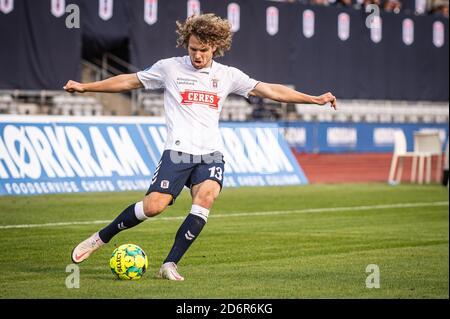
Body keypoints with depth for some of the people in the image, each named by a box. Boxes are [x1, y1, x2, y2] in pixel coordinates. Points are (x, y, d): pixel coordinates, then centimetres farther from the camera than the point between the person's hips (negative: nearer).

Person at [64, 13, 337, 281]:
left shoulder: (228, 75, 12)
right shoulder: (170, 68, 6)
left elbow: (271, 90, 13)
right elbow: (129, 81, 14)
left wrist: (314, 99, 7)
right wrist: (85, 87, 10)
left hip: (211, 153, 2)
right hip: (178, 151, -2)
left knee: (207, 196, -27)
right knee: (154, 206, -18)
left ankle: (170, 264, -21)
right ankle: (101, 238, 6)